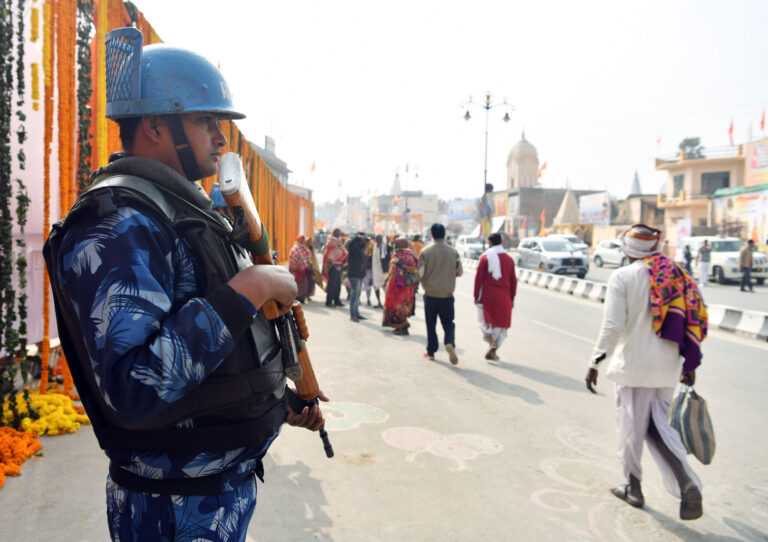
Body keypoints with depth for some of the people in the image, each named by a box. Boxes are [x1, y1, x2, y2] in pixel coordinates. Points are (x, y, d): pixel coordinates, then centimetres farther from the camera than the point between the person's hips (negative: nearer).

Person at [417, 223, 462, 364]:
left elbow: (420, 273, -9)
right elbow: (459, 272, 2)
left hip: (430, 294, -1)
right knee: (448, 322, 11)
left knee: (431, 324, 12)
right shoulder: (453, 252, -3)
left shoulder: (425, 252, -9)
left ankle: (431, 352, 19)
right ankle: (450, 343, -16)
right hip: (447, 294, 1)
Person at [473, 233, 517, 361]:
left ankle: (492, 343, -16)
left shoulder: (485, 257, -4)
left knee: (484, 321, 8)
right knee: (500, 324, 12)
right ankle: (493, 351, 10)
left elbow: (478, 278, -6)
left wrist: (476, 296, 2)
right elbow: (513, 281, 6)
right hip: (503, 298, 2)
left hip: (487, 297, -2)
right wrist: (512, 298, 14)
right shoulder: (509, 259, 5)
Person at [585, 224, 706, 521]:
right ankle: (687, 483, 0)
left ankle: (633, 487, 22)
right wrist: (689, 363, 16)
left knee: (631, 427, 8)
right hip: (667, 366, 6)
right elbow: (694, 321, 8)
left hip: (633, 364, -5)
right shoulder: (678, 274, 7)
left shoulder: (622, 277, -10)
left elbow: (613, 325, -15)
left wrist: (595, 362, -9)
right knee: (658, 426, 16)